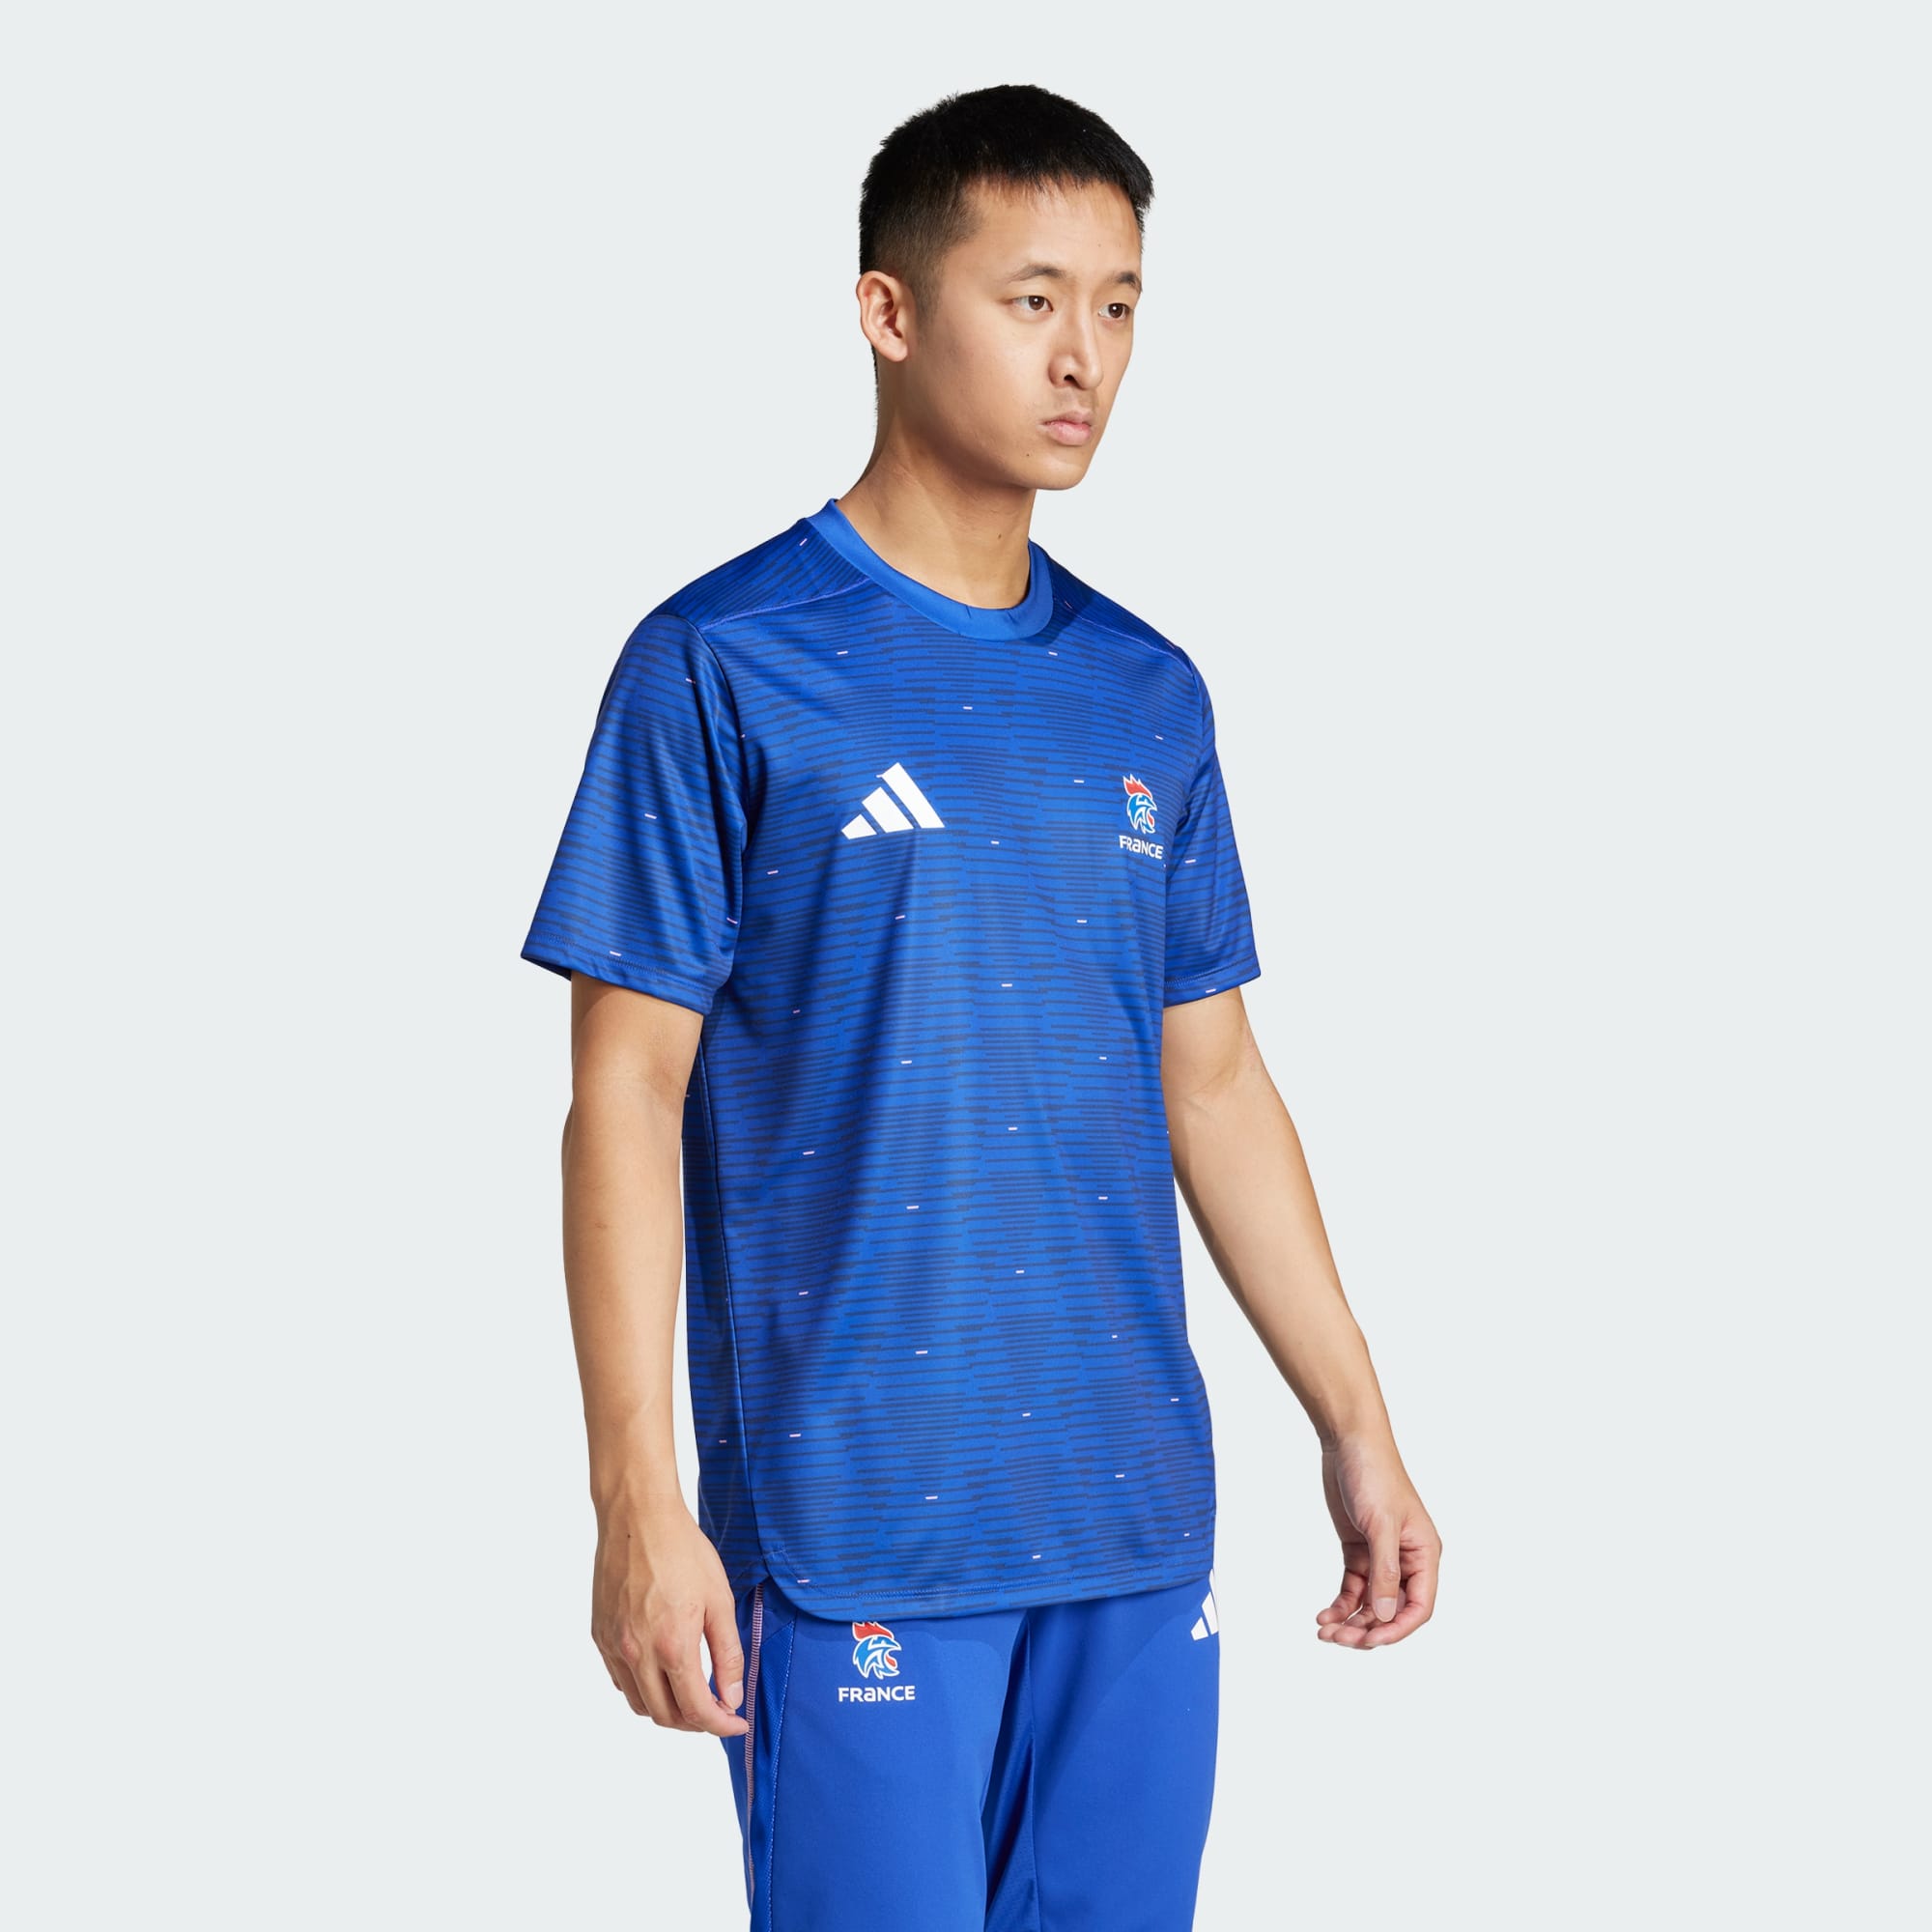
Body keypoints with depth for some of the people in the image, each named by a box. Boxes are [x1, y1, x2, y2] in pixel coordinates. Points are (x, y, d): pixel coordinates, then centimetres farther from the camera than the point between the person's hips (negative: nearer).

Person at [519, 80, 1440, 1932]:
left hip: (1137, 1517, 5)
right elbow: (627, 1096, -7)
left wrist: (1355, 1426, 14)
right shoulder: (724, 667, -6)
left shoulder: (1147, 696, 10)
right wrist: (640, 1507, -12)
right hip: (853, 1523, -5)